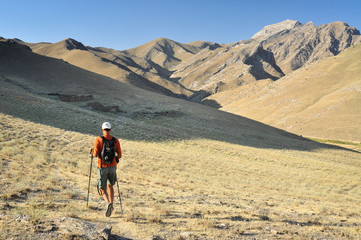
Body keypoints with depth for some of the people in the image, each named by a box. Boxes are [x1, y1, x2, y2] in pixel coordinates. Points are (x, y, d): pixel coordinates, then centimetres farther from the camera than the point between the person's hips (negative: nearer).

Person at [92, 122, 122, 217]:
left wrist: (94, 152, 8)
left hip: (102, 167, -3)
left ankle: (108, 203, -23)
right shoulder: (115, 140, -1)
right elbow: (119, 155, -2)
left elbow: (95, 154, -16)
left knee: (103, 189, 4)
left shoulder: (98, 139, -10)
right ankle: (111, 205, 23)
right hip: (112, 166, 3)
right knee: (110, 186, 24)